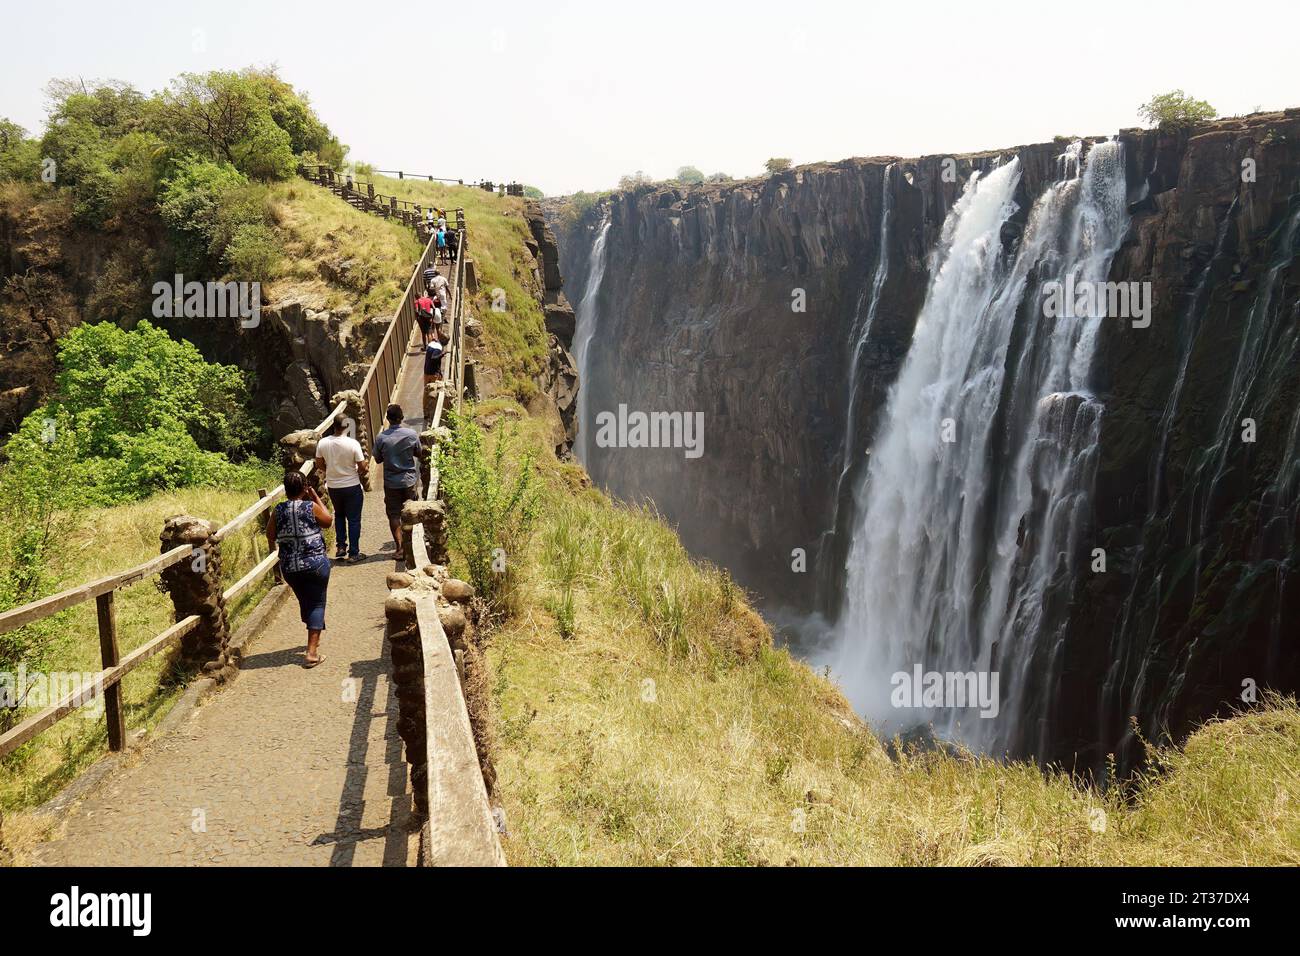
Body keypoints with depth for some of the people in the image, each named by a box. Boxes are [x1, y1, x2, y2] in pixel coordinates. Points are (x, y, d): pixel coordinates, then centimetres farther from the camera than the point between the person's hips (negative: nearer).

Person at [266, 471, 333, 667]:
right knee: (317, 603, 3)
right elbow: (328, 521, 6)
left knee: (305, 601, 21)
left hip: (289, 567, 4)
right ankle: (312, 652, -5)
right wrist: (316, 497, 8)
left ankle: (314, 638, 42)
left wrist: (274, 547, 28)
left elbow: (270, 535, 7)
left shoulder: (278, 510, -3)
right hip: (315, 563, -4)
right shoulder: (311, 507, -11)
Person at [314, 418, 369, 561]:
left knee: (339, 515, 25)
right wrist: (360, 474, 6)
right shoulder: (353, 444, -20)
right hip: (352, 486, -3)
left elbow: (319, 465, 3)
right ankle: (353, 553, 13)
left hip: (333, 486, 3)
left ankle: (340, 547, 20)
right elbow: (363, 468, -16)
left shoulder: (322, 443, -10)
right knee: (354, 519, 9)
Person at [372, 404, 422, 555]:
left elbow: (378, 459, 0)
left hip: (391, 482, 0)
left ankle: (399, 546, 3)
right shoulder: (411, 434, -11)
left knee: (394, 515, 7)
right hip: (409, 480, 1)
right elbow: (418, 454, 3)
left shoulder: (381, 438, -11)